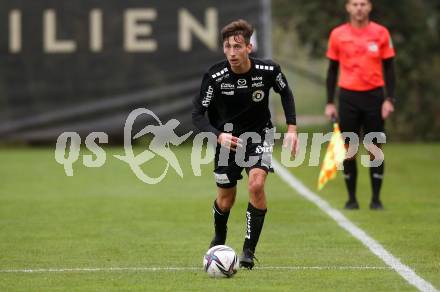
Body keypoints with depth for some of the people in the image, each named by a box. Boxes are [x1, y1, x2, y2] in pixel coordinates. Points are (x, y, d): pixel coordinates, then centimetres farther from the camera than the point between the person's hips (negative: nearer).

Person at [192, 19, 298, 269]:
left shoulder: (268, 70, -18)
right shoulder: (215, 77, -22)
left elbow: (286, 93, 4)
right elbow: (198, 114, -15)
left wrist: (292, 129, -3)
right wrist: (218, 135, -32)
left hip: (259, 134, 0)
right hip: (227, 138, 0)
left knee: (256, 185, -24)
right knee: (226, 200, 8)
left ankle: (249, 250, -11)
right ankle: (219, 240, 42)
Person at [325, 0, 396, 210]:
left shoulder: (381, 33, 1)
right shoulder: (337, 35, 3)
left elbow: (388, 68, 5)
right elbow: (332, 70, 9)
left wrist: (389, 99, -4)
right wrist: (330, 103, 4)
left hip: (374, 96, -1)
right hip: (348, 96, 1)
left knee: (375, 149, -1)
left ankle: (376, 199, 6)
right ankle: (351, 198, 10)